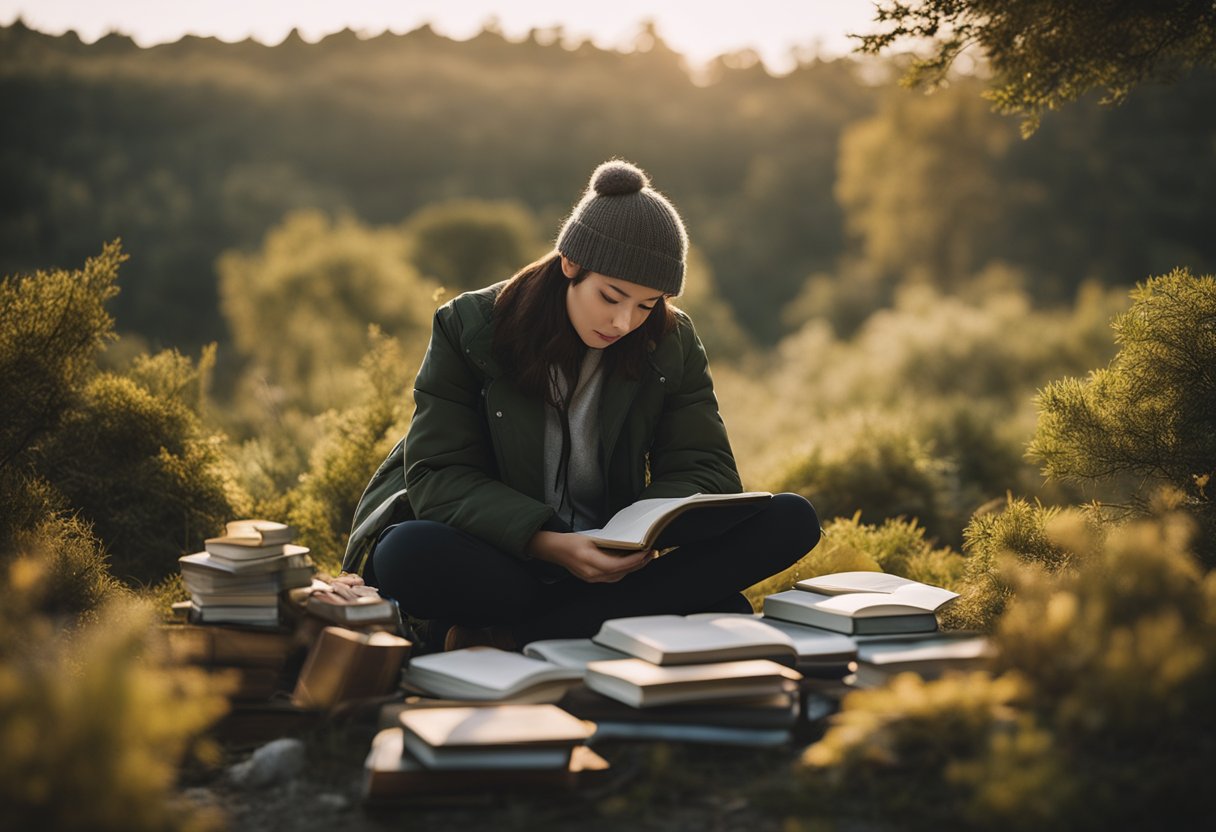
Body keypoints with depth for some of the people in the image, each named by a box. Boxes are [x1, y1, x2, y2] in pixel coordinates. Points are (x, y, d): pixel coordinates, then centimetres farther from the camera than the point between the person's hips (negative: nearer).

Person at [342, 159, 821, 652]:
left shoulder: (671, 343, 1)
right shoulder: (469, 328, -8)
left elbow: (704, 467, -2)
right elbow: (437, 477, -14)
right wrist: (548, 544, -30)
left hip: (607, 565, 4)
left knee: (792, 520, -19)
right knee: (407, 555, -37)